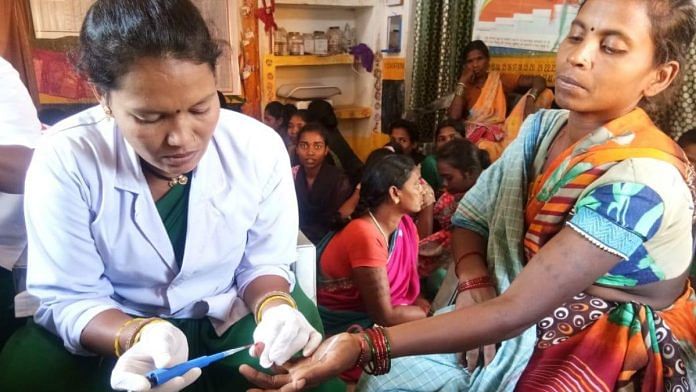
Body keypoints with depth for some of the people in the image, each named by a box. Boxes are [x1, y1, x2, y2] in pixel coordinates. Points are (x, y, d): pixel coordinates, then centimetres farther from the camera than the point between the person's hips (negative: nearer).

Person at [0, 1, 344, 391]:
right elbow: (69, 300, -14)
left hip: (228, 320, 2)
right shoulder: (63, 159, -20)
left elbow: (263, 263, -3)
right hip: (112, 331, -1)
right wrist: (140, 336, -35)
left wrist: (274, 308, -26)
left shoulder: (260, 148, -14)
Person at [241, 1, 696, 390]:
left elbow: (512, 312, -32)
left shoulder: (640, 181, -27)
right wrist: (474, 286, -16)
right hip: (531, 327, 5)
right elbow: (470, 216, 4)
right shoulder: (543, 126, -3)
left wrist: (363, 346, -38)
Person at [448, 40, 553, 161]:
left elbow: (539, 80, 2)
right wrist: (462, 82, -3)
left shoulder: (499, 79, 10)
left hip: (500, 135, 3)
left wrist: (530, 100, -20)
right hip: (473, 137, -2)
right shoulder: (465, 87, 11)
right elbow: (454, 117, -8)